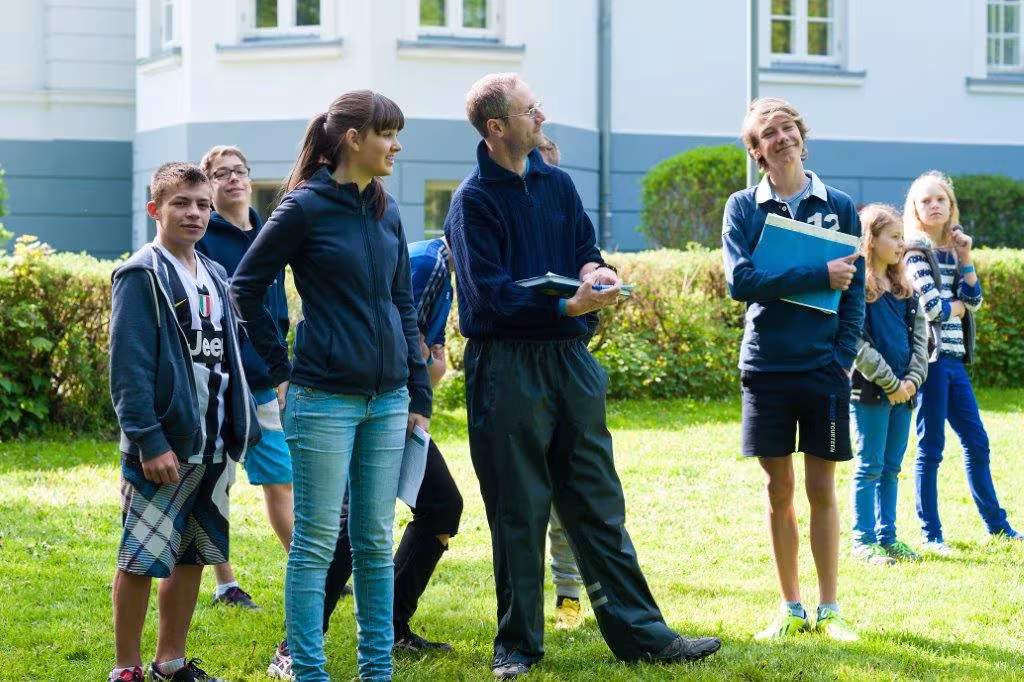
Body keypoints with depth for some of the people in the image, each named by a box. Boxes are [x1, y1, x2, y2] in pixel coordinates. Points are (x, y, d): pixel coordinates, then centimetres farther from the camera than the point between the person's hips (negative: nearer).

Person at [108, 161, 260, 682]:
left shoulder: (214, 277, 14)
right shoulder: (141, 277, -9)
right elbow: (128, 369, -15)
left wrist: (239, 430, 12)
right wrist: (149, 441, -20)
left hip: (212, 445, 7)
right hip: (165, 445, -7)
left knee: (193, 556, 13)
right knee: (142, 559, -1)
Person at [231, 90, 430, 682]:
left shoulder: (386, 211, 10)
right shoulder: (306, 207, -8)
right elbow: (246, 287, -2)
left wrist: (420, 395, 12)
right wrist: (282, 366, -3)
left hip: (386, 399, 6)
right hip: (325, 400, -6)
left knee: (377, 542, 10)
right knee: (316, 541, -1)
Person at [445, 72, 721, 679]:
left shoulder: (557, 184, 11)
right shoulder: (474, 201, -8)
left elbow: (584, 247, 14)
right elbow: (492, 293, -16)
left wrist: (594, 270, -10)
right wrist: (568, 306, -27)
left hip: (570, 361, 5)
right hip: (507, 368, -5)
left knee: (600, 504, 7)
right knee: (518, 513, 3)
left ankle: (641, 633, 9)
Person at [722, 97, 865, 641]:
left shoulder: (837, 207, 5)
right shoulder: (743, 208, 2)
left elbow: (854, 291, 4)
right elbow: (740, 280, -11)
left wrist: (843, 358, -7)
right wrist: (818, 276, -15)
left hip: (823, 367, 0)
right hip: (765, 366, 0)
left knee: (822, 490, 3)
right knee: (779, 491, 7)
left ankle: (829, 610, 11)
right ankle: (792, 609, 16)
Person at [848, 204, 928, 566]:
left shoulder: (904, 287, 13)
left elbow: (920, 333, 11)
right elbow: (856, 343, -15)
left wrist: (913, 377, -3)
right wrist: (890, 382, -15)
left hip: (903, 390, 7)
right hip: (870, 390, -7)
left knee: (891, 467, 11)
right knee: (870, 466, -2)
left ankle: (887, 536, 17)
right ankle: (863, 540, 3)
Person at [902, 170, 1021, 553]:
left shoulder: (951, 252, 15)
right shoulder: (916, 252, -7)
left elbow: (974, 299, 7)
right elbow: (932, 307, -16)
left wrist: (966, 257, 0)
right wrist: (960, 306, 2)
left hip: (954, 359, 8)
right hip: (931, 358, -7)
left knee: (976, 441, 12)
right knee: (931, 448, -3)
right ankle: (931, 535, 3)